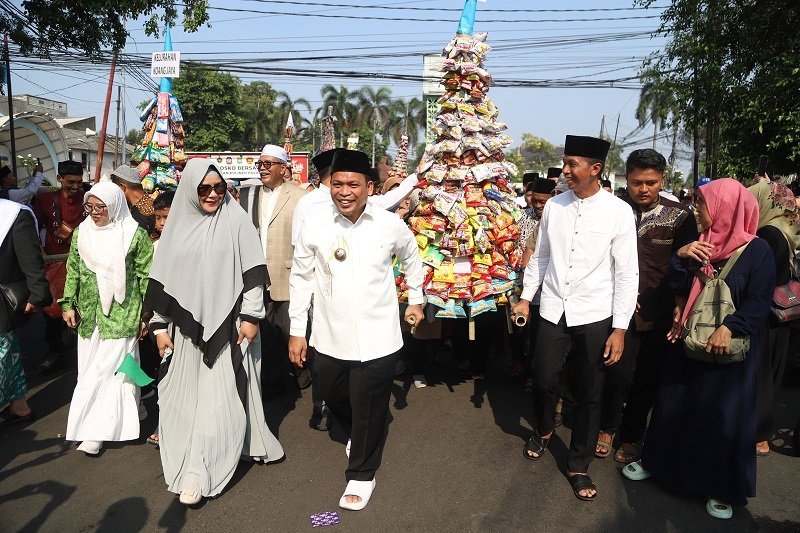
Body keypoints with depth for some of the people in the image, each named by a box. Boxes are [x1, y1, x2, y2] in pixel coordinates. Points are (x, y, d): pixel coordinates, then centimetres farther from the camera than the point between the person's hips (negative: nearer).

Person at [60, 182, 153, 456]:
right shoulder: (81, 232, 7)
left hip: (121, 315, -5)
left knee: (110, 369, -4)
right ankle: (97, 426, 23)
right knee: (89, 369, 10)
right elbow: (73, 271, 14)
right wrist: (68, 304, 8)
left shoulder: (135, 235, -7)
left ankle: (98, 432, 3)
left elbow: (146, 276, -5)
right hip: (89, 314, 5)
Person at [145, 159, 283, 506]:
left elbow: (253, 272, -5)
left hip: (226, 324, -3)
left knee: (219, 396, -3)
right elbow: (162, 279, 9)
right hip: (186, 325, 4)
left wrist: (251, 316, -9)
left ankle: (198, 475, 4)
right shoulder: (177, 225, 6)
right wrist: (160, 325, 6)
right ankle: (192, 463, 27)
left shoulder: (236, 220, -3)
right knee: (186, 396, 10)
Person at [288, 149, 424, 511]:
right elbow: (301, 279, 2)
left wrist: (416, 300, 19)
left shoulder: (391, 225, -7)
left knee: (369, 412, 7)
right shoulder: (314, 227, -6)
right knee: (335, 400, 21)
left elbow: (411, 259, 14)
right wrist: (297, 331, 4)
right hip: (329, 338, 2)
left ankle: (362, 474, 31)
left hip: (377, 339, -2)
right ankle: (358, 436, 53)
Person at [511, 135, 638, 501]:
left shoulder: (618, 211, -8)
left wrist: (620, 328, -8)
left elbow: (627, 273, -6)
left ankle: (579, 465, 29)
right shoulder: (553, 206, 1)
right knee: (544, 380, 9)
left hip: (595, 316, -2)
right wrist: (526, 297, 8)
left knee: (589, 394, 9)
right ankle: (543, 431, 43)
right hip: (553, 310, 2)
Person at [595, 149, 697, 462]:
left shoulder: (680, 217, -1)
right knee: (620, 373, -5)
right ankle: (608, 428, 22)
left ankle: (631, 437, 31)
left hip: (660, 315, 1)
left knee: (647, 378, 10)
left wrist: (680, 308, -9)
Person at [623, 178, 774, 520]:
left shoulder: (757, 250, -10)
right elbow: (677, 287, 3)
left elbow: (759, 301, -14)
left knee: (722, 414, 5)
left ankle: (723, 488, 23)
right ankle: (659, 461, 32)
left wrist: (729, 327, -27)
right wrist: (680, 257, -13)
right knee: (675, 404, 14)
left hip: (729, 349, -5)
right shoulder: (701, 243, 6)